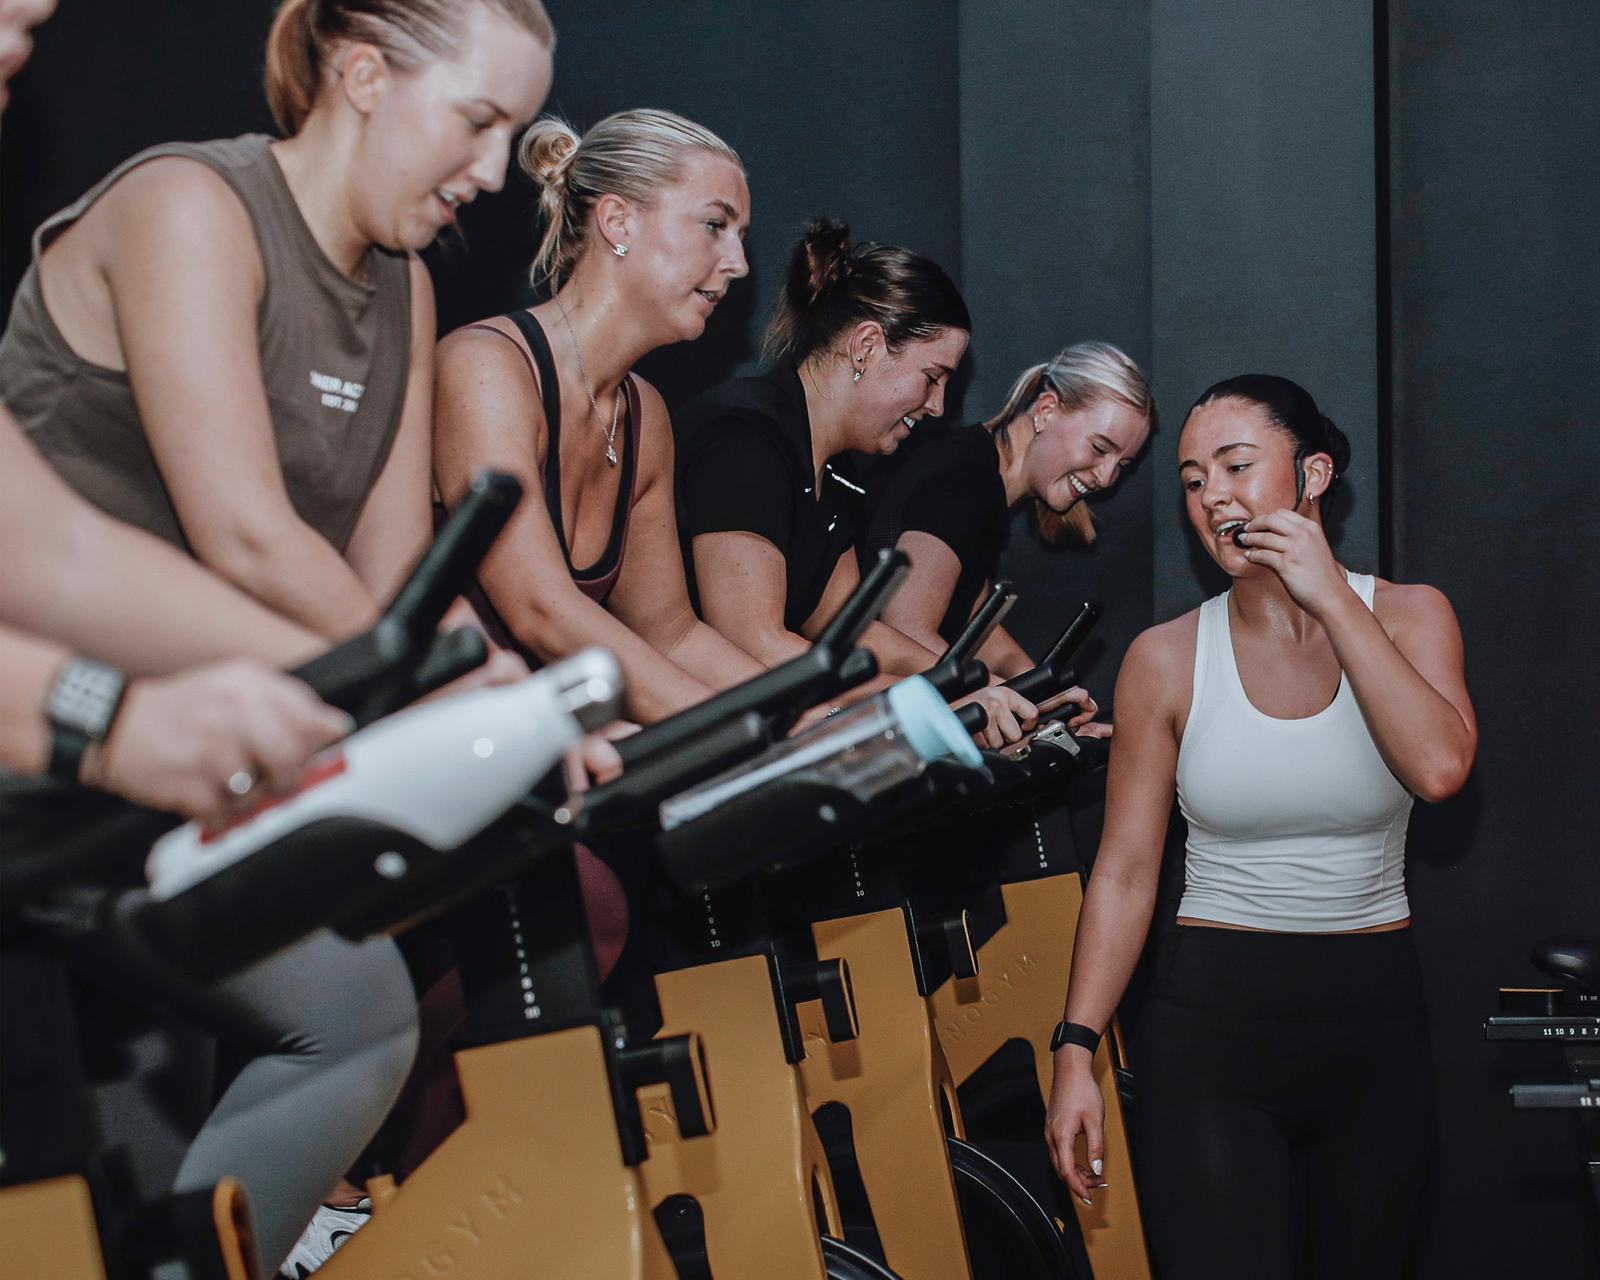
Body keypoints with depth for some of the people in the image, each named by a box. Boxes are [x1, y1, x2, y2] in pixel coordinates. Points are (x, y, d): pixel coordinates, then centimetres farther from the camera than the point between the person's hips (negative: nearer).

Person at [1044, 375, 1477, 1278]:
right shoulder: (1167, 659, -1)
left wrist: (1332, 601, -18)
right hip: (1214, 1011, -1)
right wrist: (1078, 1049, -7)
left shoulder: (1408, 617, 0)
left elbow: (1440, 767, -20)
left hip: (1374, 1010, 1)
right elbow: (1125, 873, 0)